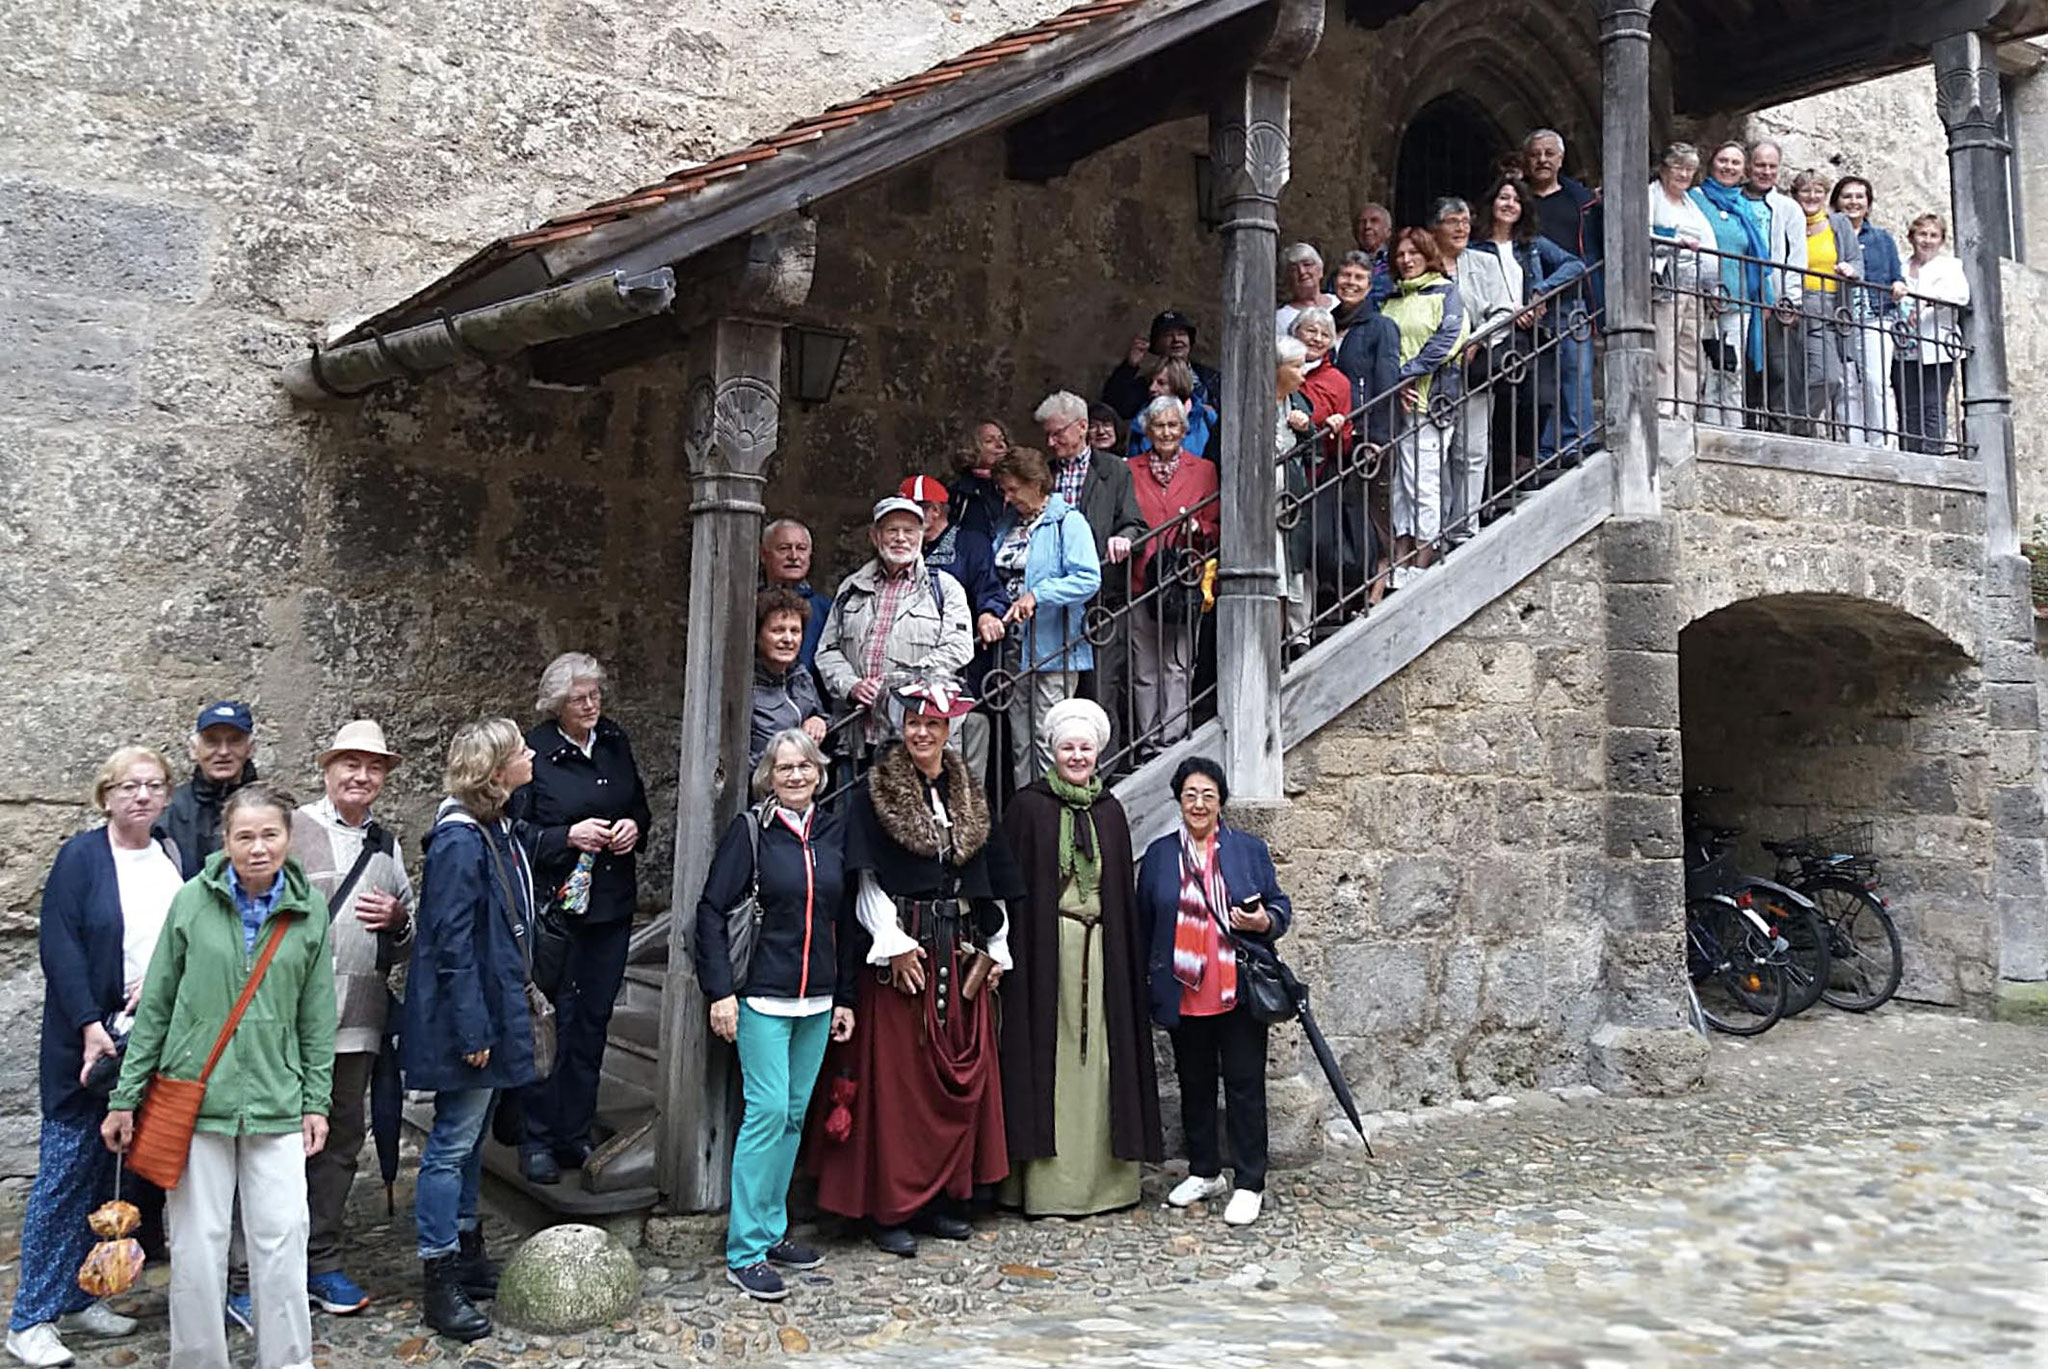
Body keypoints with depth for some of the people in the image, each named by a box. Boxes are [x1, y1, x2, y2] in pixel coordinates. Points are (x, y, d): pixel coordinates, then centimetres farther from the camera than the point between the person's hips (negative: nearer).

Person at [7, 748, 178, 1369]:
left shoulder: (173, 857, 8)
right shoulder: (80, 856, -6)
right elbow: (59, 945, -12)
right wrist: (91, 1027, -17)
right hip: (91, 1041, -5)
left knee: (116, 1172, 11)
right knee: (67, 1172, -1)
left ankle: (79, 1296, 22)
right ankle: (33, 1318, 8)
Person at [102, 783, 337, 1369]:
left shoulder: (310, 910, 0)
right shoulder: (193, 901, -3)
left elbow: (316, 1015, 6)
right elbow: (155, 1006, 3)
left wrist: (316, 1100, 4)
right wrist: (125, 1097, 4)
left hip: (276, 1099, 1)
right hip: (195, 1095, 0)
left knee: (282, 1235, 1)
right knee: (198, 1239, 6)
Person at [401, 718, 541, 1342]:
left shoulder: (497, 830, 9)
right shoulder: (459, 841, -21)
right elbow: (452, 944, -22)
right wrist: (472, 1030, -21)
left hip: (493, 1007, 10)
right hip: (466, 1016, -10)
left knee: (470, 1135, 19)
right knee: (453, 1143, 0)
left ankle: (466, 1249, 32)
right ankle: (439, 1283, 9)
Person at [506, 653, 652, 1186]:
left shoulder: (616, 742, 7)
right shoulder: (534, 752, -10)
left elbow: (640, 805, 19)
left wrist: (635, 827, -2)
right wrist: (569, 836, -20)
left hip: (612, 903, 6)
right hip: (556, 903, -5)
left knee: (593, 1021, 11)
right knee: (554, 1022, -2)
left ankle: (576, 1136, 23)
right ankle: (537, 1139, 11)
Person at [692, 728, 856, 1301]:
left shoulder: (834, 832, 8)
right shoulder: (750, 829, -6)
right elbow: (712, 910, -7)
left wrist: (844, 996, 12)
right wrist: (720, 991, -13)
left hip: (817, 1000, 5)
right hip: (763, 996, -5)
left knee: (795, 1114, 11)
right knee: (768, 1111, -8)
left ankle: (772, 1230, 24)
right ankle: (745, 1252, 0)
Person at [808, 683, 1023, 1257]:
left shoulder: (968, 796, 13)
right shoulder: (874, 793, -2)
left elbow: (992, 879, 15)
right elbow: (866, 881, -7)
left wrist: (995, 949, 9)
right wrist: (894, 944, -14)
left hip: (961, 951, 5)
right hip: (900, 947, -5)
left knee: (961, 1074, 8)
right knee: (895, 1078, -3)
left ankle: (939, 1195, 20)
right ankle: (889, 1208, 6)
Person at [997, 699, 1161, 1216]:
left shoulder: (1110, 811, 12)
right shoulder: (1029, 806, 0)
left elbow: (1125, 888, 15)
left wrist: (1129, 955, 8)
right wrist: (1014, 954, -11)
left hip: (1101, 948, 4)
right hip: (1046, 949, -4)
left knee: (1101, 1056, 5)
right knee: (1051, 1056, -2)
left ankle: (1101, 1177, 14)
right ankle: (1047, 1186, 4)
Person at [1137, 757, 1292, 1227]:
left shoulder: (1250, 849, 3)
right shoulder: (1158, 855, 7)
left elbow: (1280, 905, 8)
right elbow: (1144, 921, 11)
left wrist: (1265, 922, -15)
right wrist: (1146, 978, 8)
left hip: (1240, 993, -2)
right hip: (1184, 995, 2)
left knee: (1245, 1084, 1)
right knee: (1194, 1085, 13)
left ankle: (1249, 1184, 11)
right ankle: (1204, 1172, 29)